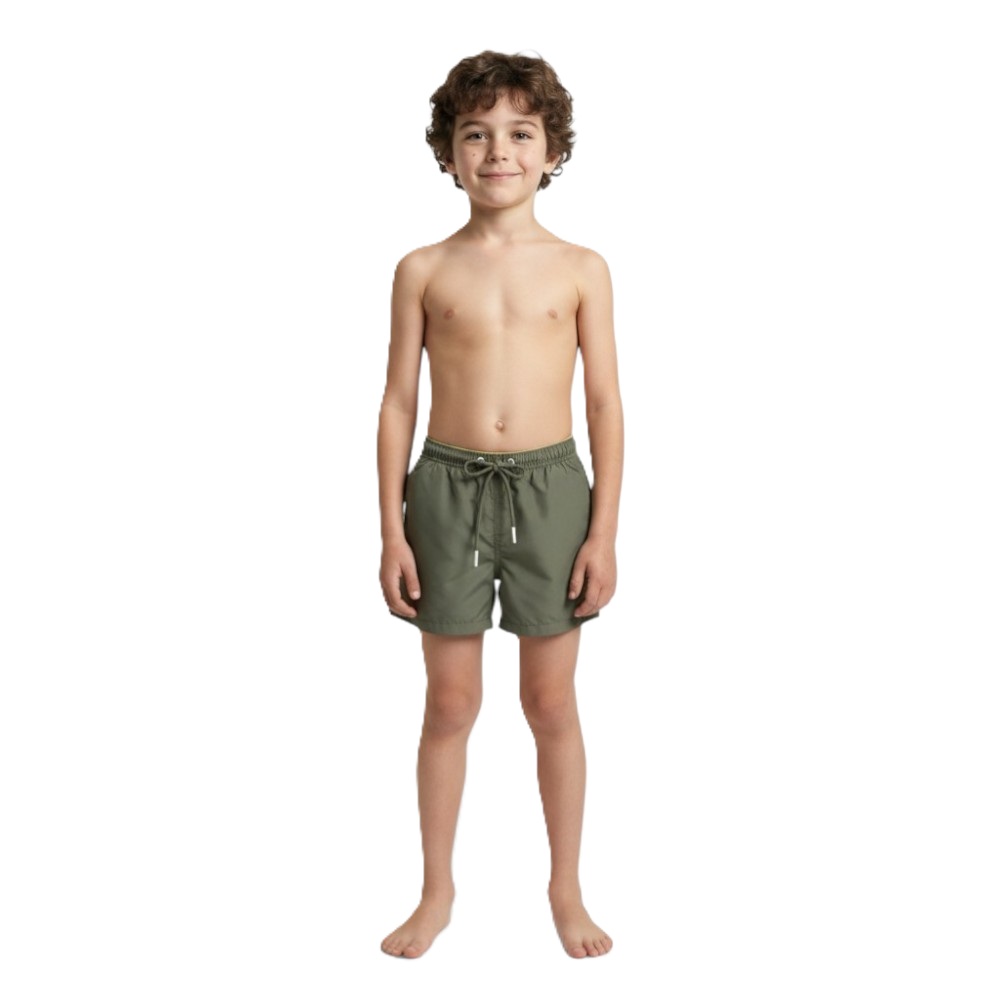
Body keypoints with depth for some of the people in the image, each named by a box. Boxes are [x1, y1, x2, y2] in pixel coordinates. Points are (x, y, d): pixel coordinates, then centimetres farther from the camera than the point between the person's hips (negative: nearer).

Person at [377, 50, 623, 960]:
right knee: (451, 704, 9)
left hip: (550, 488, 0)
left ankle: (567, 889, 28)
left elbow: (607, 407, 1)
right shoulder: (423, 270, 2)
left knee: (551, 703, 9)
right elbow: (398, 405, 3)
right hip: (447, 488, 0)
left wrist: (604, 531, -4)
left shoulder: (582, 270, 1)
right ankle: (438, 892, 27)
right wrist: (392, 530, -1)